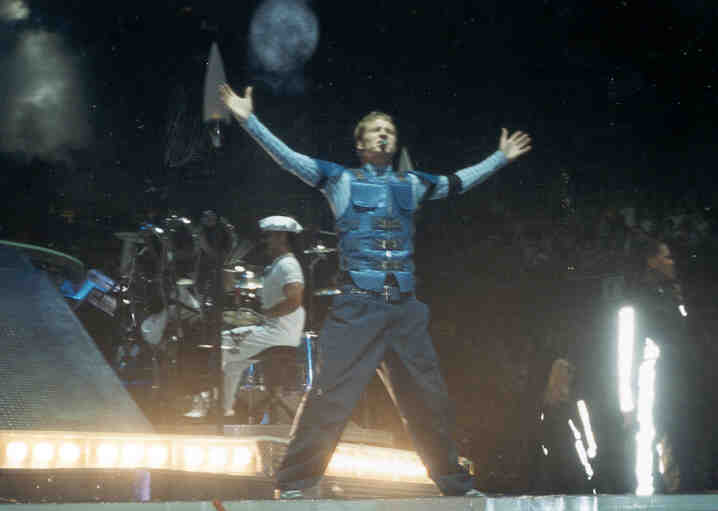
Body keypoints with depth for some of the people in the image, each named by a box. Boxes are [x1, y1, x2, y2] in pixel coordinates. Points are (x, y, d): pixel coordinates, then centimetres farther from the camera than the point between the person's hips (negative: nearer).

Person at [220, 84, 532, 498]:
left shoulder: (412, 184, 18)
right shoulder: (341, 179, 8)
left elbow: (459, 182, 32)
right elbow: (288, 157, 0)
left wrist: (501, 158, 38)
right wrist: (250, 120, -10)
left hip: (406, 311, 4)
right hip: (357, 308, -4)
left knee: (429, 400, 9)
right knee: (331, 396, -12)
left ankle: (456, 484, 21)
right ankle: (296, 485, -8)